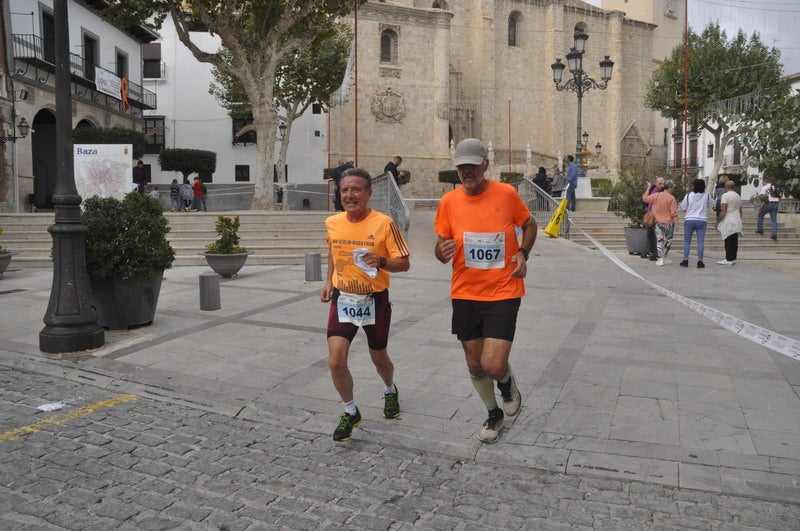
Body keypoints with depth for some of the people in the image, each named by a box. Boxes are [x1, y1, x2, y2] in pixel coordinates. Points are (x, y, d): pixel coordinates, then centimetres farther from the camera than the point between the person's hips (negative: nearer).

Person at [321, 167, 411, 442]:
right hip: (342, 299, 3)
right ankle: (350, 412, 17)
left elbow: (404, 263, -12)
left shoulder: (384, 223, -15)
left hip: (375, 300, -2)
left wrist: (381, 262, -30)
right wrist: (329, 281, 12)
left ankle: (390, 390, 51)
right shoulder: (332, 223, -2)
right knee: (335, 361, -9)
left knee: (378, 357, 16)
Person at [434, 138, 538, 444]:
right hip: (465, 294, 3)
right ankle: (494, 414, 39)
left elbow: (529, 225, 10)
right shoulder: (449, 201, -3)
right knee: (475, 364, 13)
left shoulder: (506, 194, -7)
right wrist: (442, 251, -20)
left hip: (503, 292, -3)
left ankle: (507, 382, 26)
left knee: (493, 365, -13)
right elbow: (440, 248, 4)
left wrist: (523, 253, -7)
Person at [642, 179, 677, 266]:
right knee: (668, 241, 15)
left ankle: (660, 259, -2)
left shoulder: (656, 195, -2)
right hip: (669, 223, -2)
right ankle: (663, 257, 21)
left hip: (658, 222, 3)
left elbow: (644, 198, 13)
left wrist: (648, 188, 24)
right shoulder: (671, 198, -12)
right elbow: (674, 213, -12)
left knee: (659, 240, 5)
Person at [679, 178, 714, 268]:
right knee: (701, 241, 3)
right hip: (702, 221, 0)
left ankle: (685, 260, 6)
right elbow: (712, 204, 15)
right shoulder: (707, 196, -2)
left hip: (689, 220, 0)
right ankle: (700, 261, 1)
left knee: (687, 241, 7)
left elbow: (683, 208, 3)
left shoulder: (688, 196, -4)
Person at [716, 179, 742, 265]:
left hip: (728, 221, -8)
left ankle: (729, 259, -7)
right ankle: (733, 258, 13)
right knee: (734, 241, 10)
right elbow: (740, 211, 20)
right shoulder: (738, 196, 16)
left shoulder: (725, 195, -9)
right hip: (737, 221, 8)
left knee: (728, 241, -7)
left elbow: (723, 211, -16)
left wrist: (718, 221, -11)